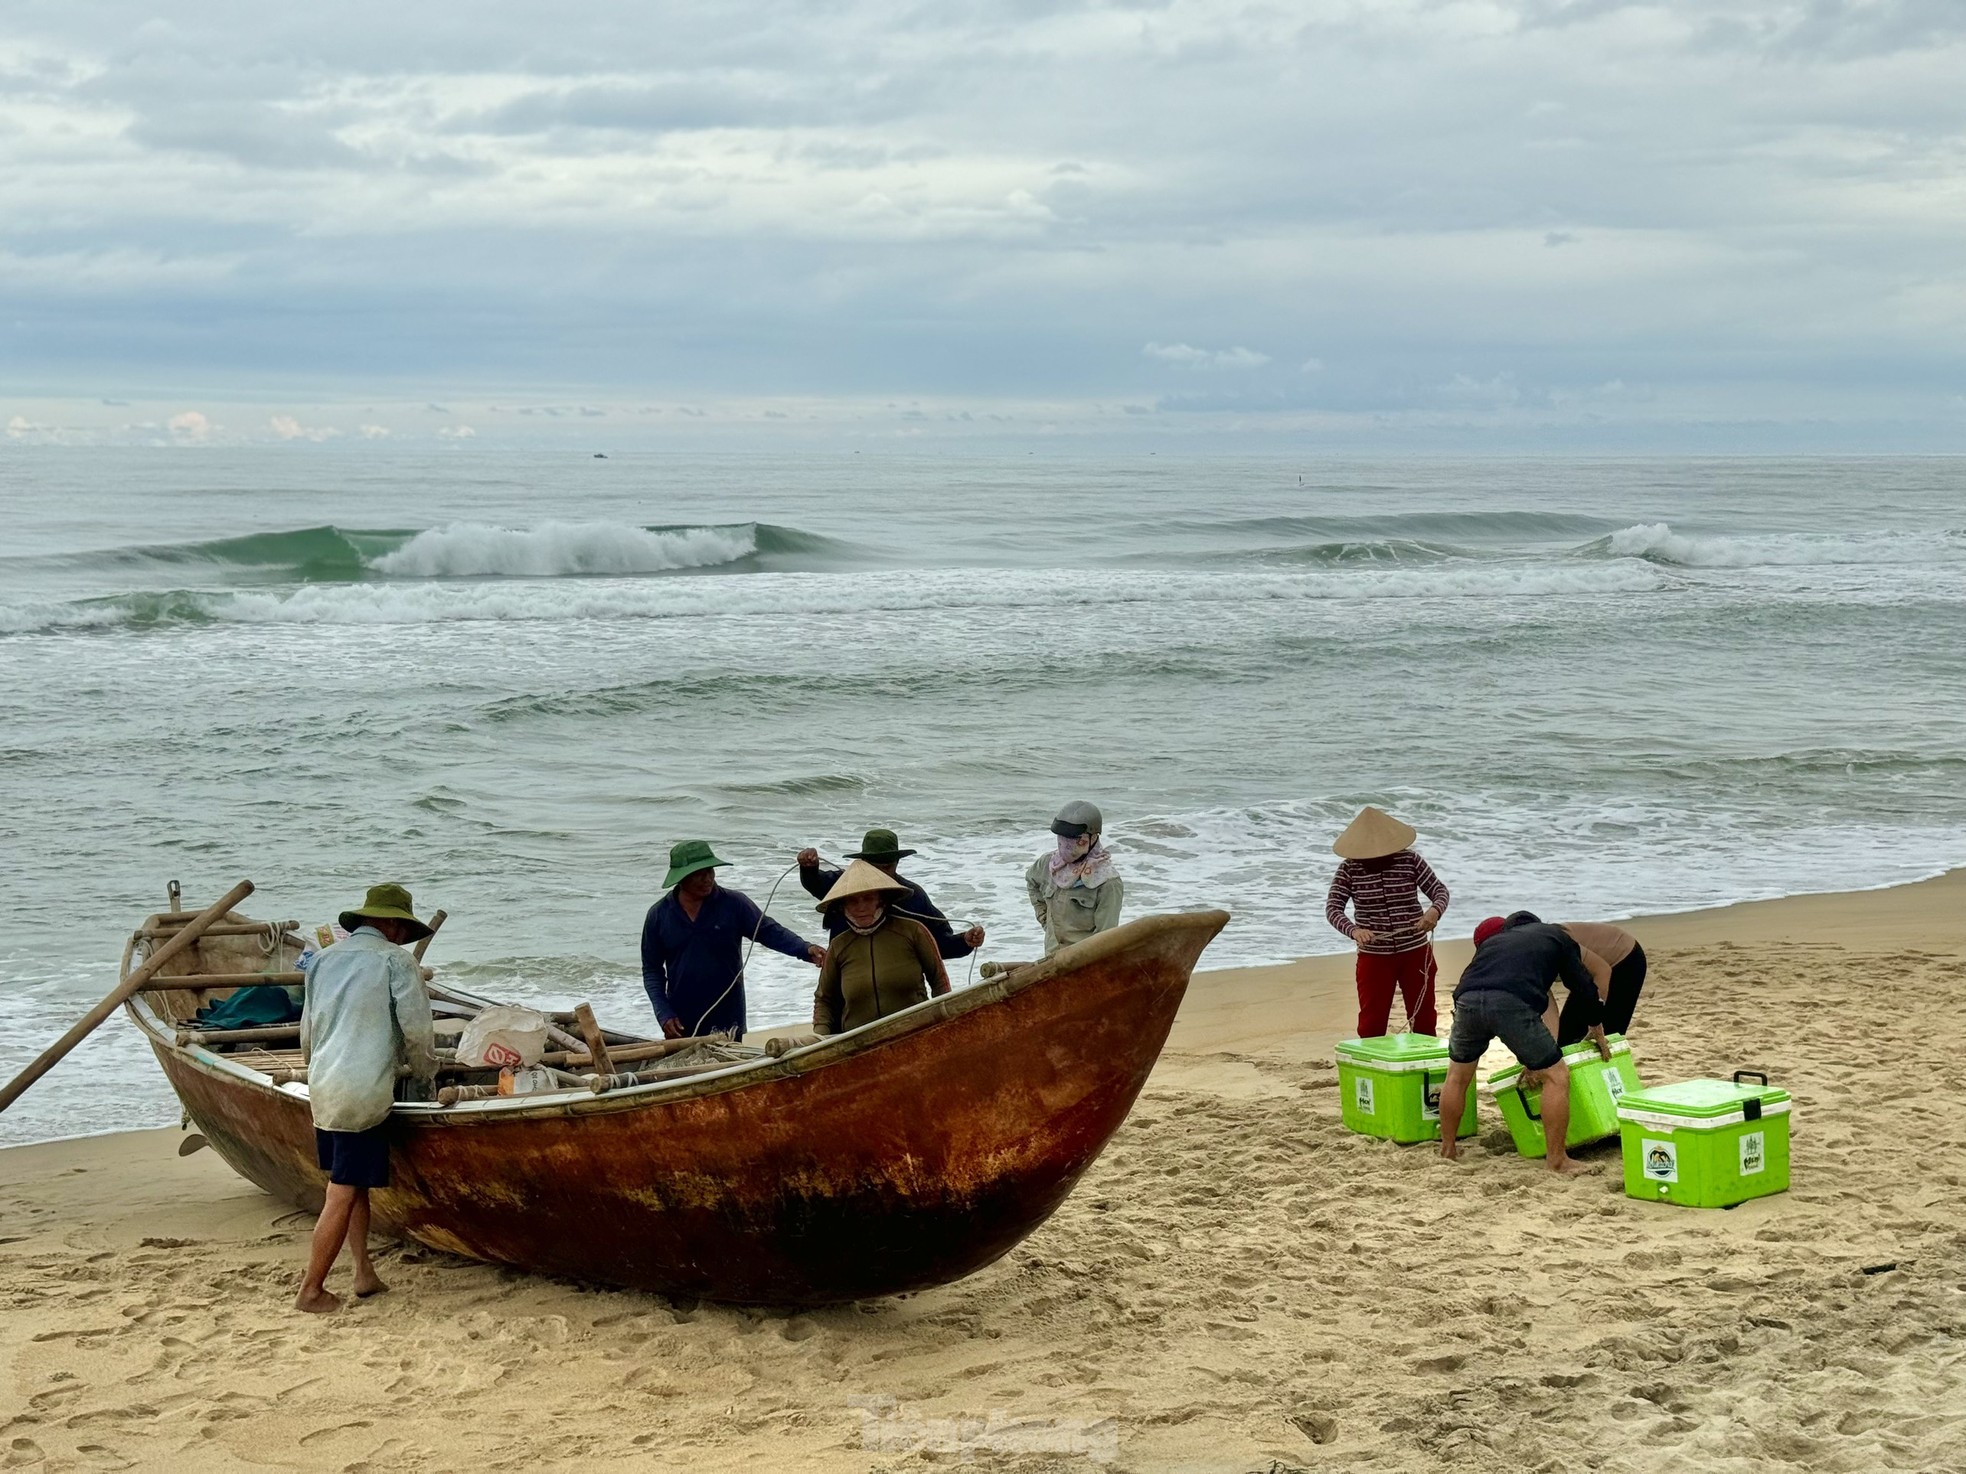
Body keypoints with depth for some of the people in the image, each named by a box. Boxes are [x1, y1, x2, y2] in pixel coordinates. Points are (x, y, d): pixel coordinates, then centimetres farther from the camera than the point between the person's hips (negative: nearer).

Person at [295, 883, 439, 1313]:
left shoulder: (323, 959, 16)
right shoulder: (394, 959, -3)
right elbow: (417, 1029, -6)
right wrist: (426, 1073, 11)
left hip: (322, 1088, 7)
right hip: (365, 1092, -7)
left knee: (352, 1183, 16)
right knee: (343, 1193, -3)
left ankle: (364, 1273, 15)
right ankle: (311, 1290, -1)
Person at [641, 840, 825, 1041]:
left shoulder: (734, 904, -4)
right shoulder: (659, 915, -1)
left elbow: (770, 932, -7)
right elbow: (652, 969, 4)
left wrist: (806, 950, -25)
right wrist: (664, 1014, -7)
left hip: (727, 1022, -1)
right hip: (680, 1023, 1)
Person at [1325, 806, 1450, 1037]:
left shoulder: (1410, 860, -5)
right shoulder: (1349, 868, -6)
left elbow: (1439, 890, -4)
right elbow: (1332, 908, -11)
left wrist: (1435, 910, -28)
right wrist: (1353, 930, -32)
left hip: (1415, 952, 1)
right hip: (1373, 957, -1)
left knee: (1424, 1019, 9)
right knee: (1371, 1024, 3)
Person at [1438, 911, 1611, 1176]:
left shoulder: (1490, 942, 41)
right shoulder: (1555, 935, 33)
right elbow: (1583, 986, 30)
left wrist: (1528, 1059, 44)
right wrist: (1597, 1031, 48)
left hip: (1467, 1000, 4)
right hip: (1512, 1005, -4)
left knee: (1457, 1076, 28)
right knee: (1556, 1076, 10)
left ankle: (1448, 1147, 39)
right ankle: (1556, 1161, 10)